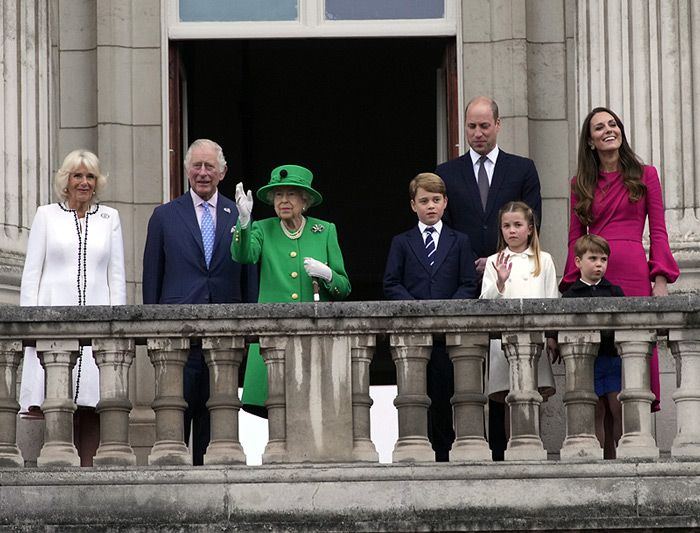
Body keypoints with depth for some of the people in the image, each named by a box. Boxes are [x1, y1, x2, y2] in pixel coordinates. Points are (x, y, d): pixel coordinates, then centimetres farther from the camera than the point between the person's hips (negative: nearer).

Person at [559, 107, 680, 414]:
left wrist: (661, 280, -4)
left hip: (634, 273, -1)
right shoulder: (581, 183, 15)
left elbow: (658, 232, 6)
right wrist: (572, 283, 3)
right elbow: (575, 237, 13)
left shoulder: (644, 175, 11)